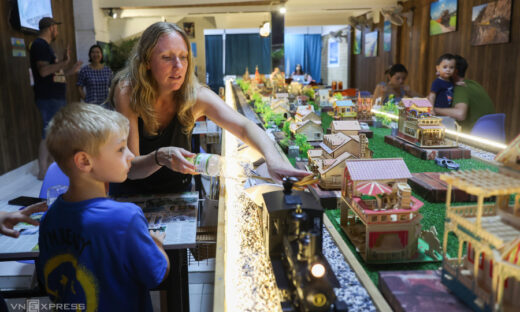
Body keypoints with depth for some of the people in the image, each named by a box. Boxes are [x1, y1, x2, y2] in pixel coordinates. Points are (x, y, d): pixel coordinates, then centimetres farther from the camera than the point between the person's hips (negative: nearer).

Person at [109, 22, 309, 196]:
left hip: (177, 191, 2)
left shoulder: (196, 96, -17)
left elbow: (244, 127, -27)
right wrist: (160, 157, -45)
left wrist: (273, 159, -47)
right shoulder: (127, 93, -22)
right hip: (132, 195, -1)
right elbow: (130, 169, -23)